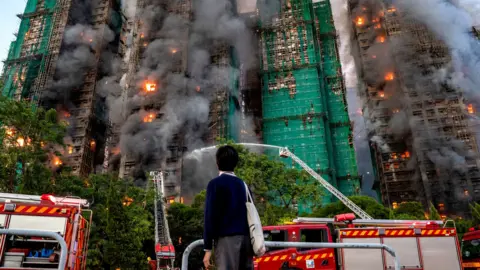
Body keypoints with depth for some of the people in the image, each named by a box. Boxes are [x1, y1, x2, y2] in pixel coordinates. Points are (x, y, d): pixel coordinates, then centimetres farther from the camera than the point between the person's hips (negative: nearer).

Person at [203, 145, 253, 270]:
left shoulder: (215, 184, -2)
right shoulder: (242, 184, 14)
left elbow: (210, 216, -8)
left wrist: (208, 248, -6)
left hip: (226, 239, -6)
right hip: (245, 239, 6)